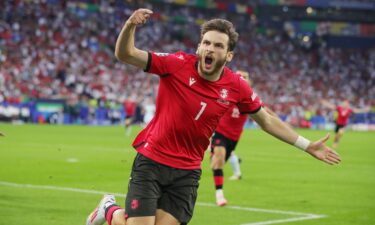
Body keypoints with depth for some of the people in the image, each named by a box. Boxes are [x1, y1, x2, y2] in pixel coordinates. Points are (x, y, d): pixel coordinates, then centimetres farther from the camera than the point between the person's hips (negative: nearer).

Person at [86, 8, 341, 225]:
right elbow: (125, 55, -16)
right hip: (151, 162, -3)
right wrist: (130, 26, -36)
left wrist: (307, 146, 10)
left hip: (187, 174, 3)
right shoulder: (177, 64, -13)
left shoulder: (237, 87, -4)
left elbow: (267, 121, 11)